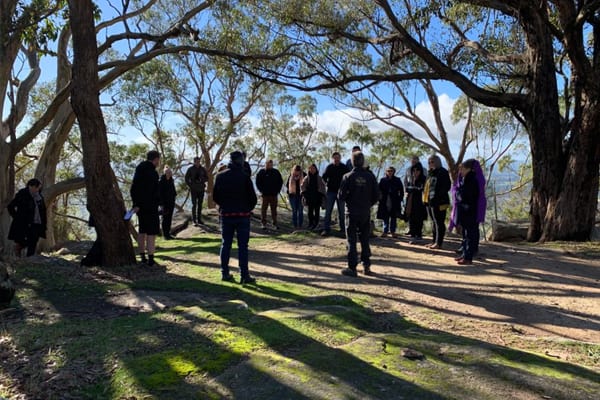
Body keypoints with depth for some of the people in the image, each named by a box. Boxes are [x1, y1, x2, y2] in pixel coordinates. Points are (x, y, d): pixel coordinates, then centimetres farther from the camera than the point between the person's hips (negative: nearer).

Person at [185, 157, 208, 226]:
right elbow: (186, 178, 3)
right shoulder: (190, 169, -1)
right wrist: (190, 186, -5)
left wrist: (202, 180, -11)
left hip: (201, 189, 3)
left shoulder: (203, 169, 5)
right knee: (194, 205, -3)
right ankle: (194, 220, 0)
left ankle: (199, 219, 17)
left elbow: (207, 178, 8)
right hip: (194, 190, -3)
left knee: (200, 205, 8)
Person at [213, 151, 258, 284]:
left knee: (225, 245, 12)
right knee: (242, 246, 2)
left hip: (226, 215, 3)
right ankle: (244, 276, 3)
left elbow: (215, 197, 5)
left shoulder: (220, 176, 1)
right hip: (242, 215, -3)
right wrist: (248, 209, 10)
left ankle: (225, 273, 16)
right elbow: (253, 197, -8)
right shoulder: (244, 177, -10)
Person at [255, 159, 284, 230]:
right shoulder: (261, 172, 1)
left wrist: (277, 190, 4)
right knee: (264, 208, 1)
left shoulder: (276, 172, 6)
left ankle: (275, 223, 14)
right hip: (265, 194, -2)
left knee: (274, 209, 7)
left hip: (274, 194, 2)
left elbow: (280, 182, 13)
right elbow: (258, 182, 4)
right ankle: (263, 223, 8)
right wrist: (261, 190, -3)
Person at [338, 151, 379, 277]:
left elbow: (341, 195, -11)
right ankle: (366, 266, 18)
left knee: (351, 240, 4)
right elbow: (376, 195, -1)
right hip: (366, 213, 3)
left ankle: (352, 268, 3)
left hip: (352, 212, -3)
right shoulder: (370, 176, -3)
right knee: (365, 240, 15)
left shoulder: (348, 177, -10)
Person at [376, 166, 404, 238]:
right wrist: (380, 199, -2)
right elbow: (379, 190, 5)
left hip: (394, 202, 0)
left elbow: (401, 191, 7)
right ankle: (385, 231, 10)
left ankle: (393, 231, 14)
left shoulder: (397, 180, 3)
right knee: (385, 218, 4)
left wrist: (400, 199, 0)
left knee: (393, 217, 6)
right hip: (385, 202, 0)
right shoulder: (383, 180, 2)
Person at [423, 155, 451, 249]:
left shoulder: (443, 172, -7)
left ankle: (439, 243, -1)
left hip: (439, 202, -9)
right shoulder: (430, 173, 19)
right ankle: (434, 241, 22)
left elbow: (446, 186, -14)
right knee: (433, 222, 14)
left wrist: (437, 195, -20)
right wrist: (425, 197, 12)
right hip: (430, 201, 9)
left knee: (439, 222, -5)